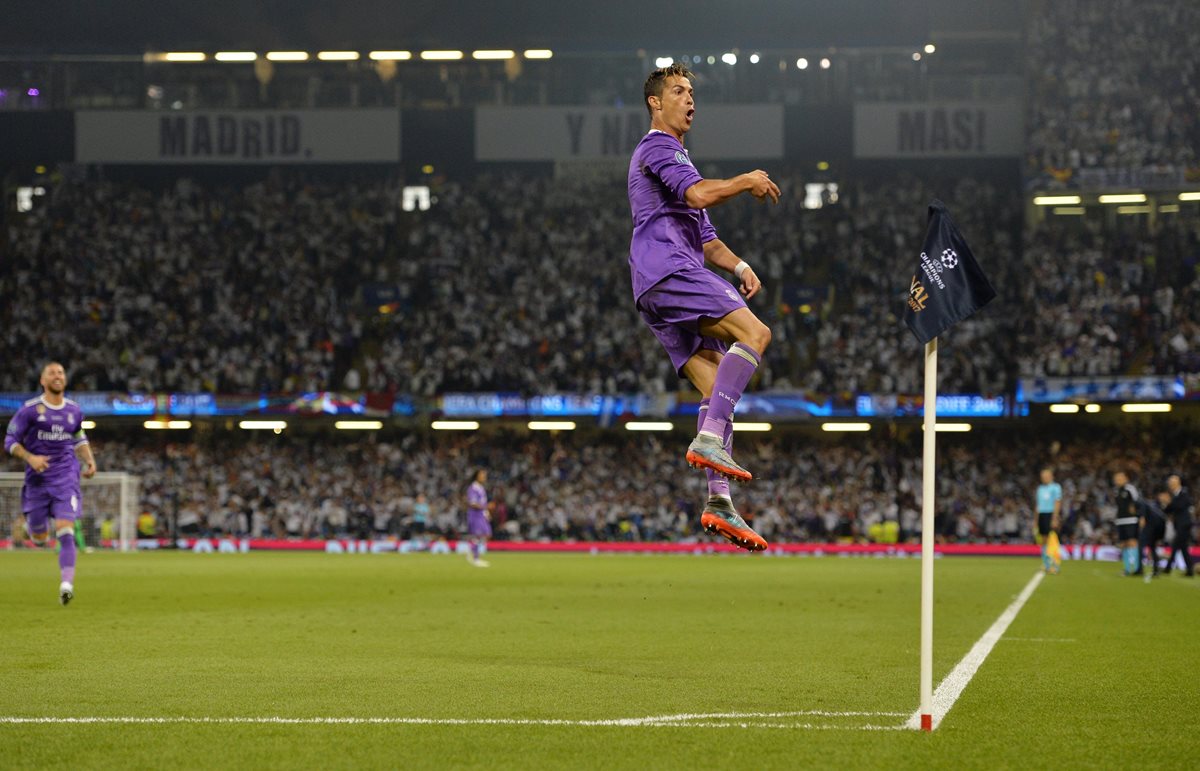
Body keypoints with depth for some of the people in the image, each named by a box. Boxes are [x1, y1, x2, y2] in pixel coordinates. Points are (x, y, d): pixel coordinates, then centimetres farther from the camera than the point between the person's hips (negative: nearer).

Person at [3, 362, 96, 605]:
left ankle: (67, 584, -22)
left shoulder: (74, 410, 8)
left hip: (66, 478, 1)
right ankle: (33, 526, 47)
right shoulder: (30, 409, -4)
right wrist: (30, 458, -19)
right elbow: (10, 441, -3)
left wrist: (89, 460, 8)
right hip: (37, 479, -1)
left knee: (65, 531, -17)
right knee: (39, 540, 8)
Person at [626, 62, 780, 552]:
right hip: (668, 270, -10)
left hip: (661, 293, 10)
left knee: (718, 389, -1)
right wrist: (747, 182, -2)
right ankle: (709, 439, -32)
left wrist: (738, 266, 15)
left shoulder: (675, 155, 34)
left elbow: (706, 239, 34)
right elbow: (699, 194, -18)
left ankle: (719, 502, -12)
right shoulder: (656, 148, 2)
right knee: (754, 332, -23)